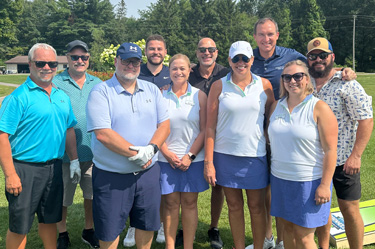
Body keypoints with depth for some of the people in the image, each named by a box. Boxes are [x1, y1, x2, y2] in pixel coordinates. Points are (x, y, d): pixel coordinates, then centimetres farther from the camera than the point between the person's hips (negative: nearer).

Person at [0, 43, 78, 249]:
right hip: (25, 169, -5)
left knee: (50, 220, 19)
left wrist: (74, 160, 11)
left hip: (54, 168, 6)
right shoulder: (19, 97, -12)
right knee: (19, 227, 6)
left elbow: (69, 130, 17)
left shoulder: (62, 97, 9)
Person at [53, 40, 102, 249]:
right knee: (62, 196, 9)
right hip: (65, 152, -3)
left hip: (93, 151, 3)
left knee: (92, 194, 14)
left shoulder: (97, 84, 8)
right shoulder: (55, 83, -4)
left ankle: (89, 230, 34)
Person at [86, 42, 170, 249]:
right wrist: (136, 153, -21)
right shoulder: (101, 92, -8)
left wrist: (151, 149, -15)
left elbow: (164, 124, 3)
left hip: (148, 171, 4)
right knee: (109, 231, 9)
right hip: (111, 176, -4)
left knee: (147, 224, 18)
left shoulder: (152, 90, 8)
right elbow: (102, 133, -18)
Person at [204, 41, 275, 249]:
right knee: (234, 205, 11)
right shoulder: (219, 86, 0)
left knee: (256, 206, 9)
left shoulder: (264, 85, 3)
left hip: (255, 155, 0)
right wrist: (208, 162, -5)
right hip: (225, 155, 0)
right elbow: (210, 127, -1)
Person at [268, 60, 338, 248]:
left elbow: (330, 150, -12)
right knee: (287, 227, 14)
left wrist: (324, 185, -15)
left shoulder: (319, 108, -10)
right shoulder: (276, 106, 7)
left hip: (309, 181, -5)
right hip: (280, 178, 5)